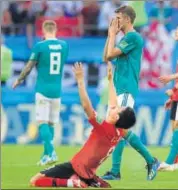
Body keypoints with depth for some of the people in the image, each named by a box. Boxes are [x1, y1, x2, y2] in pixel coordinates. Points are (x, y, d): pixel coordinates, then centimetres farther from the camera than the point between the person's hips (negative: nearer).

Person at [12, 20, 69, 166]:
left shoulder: (40, 46, -9)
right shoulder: (64, 45, 4)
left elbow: (29, 67, -1)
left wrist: (19, 80, 15)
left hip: (43, 89, -4)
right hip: (57, 90, 4)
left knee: (43, 122, -5)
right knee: (51, 124, 11)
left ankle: (51, 152, -22)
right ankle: (46, 156, 13)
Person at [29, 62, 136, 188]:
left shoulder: (103, 130, -23)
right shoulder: (119, 133, -1)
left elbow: (86, 106, -27)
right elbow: (113, 103, 12)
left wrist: (80, 80, -25)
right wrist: (110, 79, 20)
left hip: (76, 168, -8)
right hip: (88, 174, 8)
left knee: (35, 181, -14)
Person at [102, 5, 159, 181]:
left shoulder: (133, 37, -10)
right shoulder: (125, 39, 19)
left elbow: (110, 55, -15)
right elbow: (106, 57, 20)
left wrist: (112, 34, -2)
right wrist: (111, 34, 16)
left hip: (126, 90, -10)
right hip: (119, 90, 10)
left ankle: (115, 171, -9)